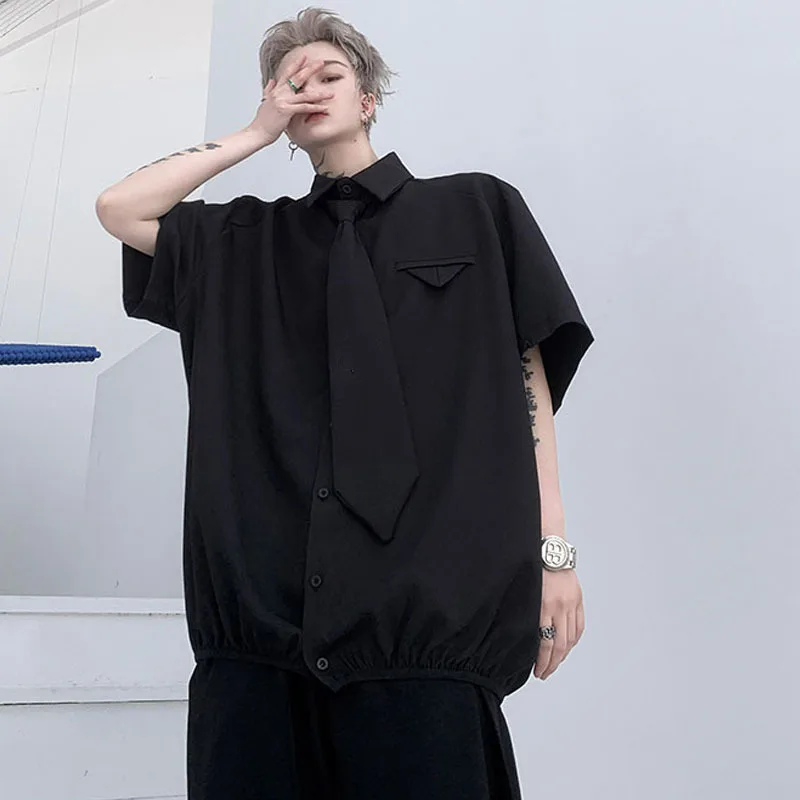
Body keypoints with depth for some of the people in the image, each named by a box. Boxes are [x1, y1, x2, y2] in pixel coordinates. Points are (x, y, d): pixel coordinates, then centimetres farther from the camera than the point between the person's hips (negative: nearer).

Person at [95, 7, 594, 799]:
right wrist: (255, 133, 13)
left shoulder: (475, 207, 12)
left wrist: (552, 546, -1)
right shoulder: (247, 240, 19)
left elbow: (529, 374, 6)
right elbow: (117, 209, 12)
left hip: (432, 603, -2)